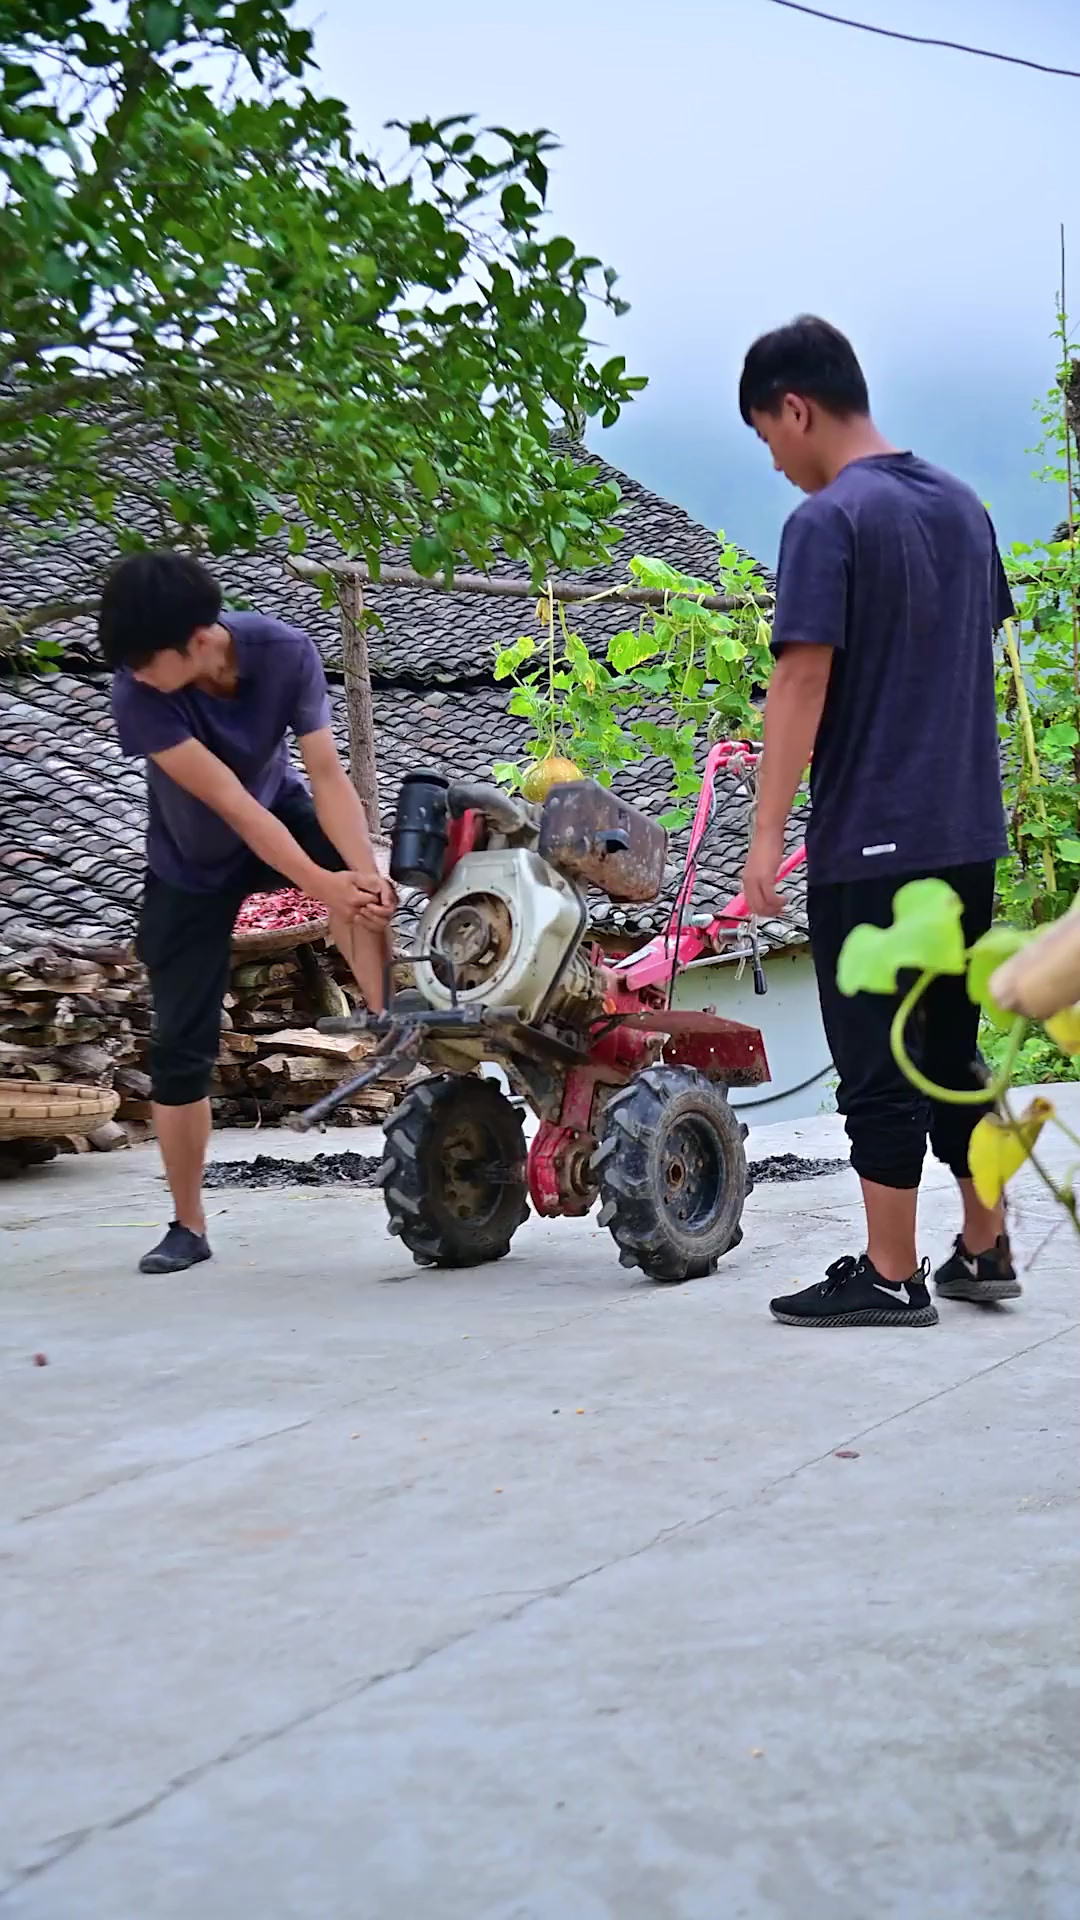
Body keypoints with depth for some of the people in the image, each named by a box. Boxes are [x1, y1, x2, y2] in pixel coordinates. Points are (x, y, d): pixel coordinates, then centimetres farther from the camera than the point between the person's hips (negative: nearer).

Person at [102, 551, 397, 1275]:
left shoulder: (286, 652, -26)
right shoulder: (137, 696, -32)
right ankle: (188, 1225, 11)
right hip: (190, 866, -1)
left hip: (281, 813, 1)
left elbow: (327, 772, -29)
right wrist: (321, 885, -41)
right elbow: (231, 804, -35)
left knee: (358, 884, -37)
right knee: (182, 1044, -2)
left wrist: (363, 869, -45)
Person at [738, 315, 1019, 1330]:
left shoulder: (826, 521, -12)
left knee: (877, 1066, 0)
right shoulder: (962, 506, 12)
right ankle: (985, 1250, 22)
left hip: (869, 841, -8)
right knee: (954, 1049, 16)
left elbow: (802, 682, -17)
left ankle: (890, 1277, 6)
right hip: (967, 832, 8)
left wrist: (767, 836, -16)